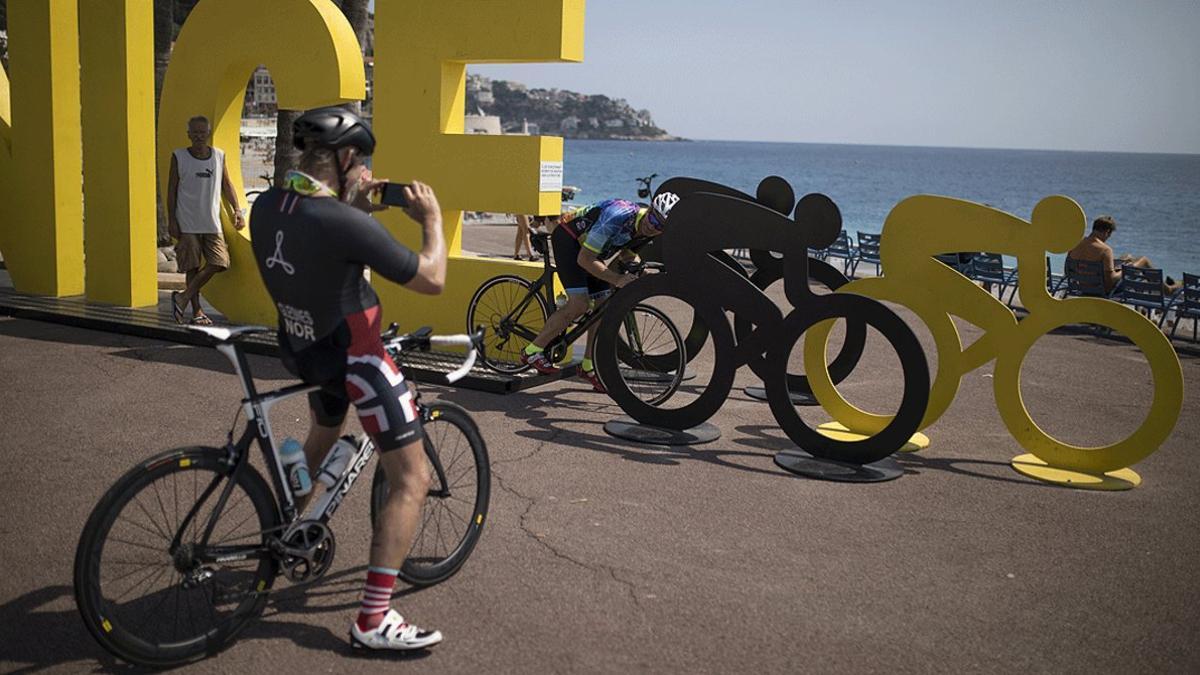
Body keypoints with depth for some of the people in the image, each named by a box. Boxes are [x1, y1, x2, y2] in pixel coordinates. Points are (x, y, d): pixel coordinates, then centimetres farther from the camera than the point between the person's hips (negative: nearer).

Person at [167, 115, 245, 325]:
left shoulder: (219, 156, 5)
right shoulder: (179, 157, -2)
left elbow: (226, 184, 17)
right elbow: (172, 189, 0)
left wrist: (237, 210, 7)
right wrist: (171, 220, -4)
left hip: (212, 223, 3)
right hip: (187, 223, -3)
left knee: (218, 263, -8)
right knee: (192, 267, 1)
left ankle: (183, 297, 6)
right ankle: (196, 311, 11)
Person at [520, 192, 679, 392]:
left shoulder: (647, 231, -11)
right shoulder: (618, 217, -36)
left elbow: (627, 254, 9)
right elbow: (584, 260, -32)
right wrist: (617, 279, -39)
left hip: (589, 244, 8)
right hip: (567, 238, -8)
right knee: (579, 305, -19)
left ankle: (589, 366, 12)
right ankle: (533, 351, -7)